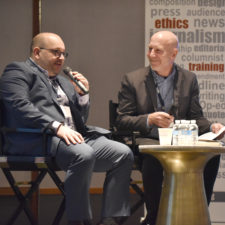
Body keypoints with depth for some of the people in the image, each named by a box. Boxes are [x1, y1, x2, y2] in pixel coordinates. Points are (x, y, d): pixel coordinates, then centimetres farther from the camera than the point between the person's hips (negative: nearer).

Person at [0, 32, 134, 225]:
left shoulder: (63, 82, 31)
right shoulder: (18, 71, 8)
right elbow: (21, 106, -11)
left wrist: (82, 94, 13)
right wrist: (57, 127, -21)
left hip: (75, 137, 8)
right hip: (37, 141, -8)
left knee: (123, 153, -13)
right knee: (84, 154, -36)